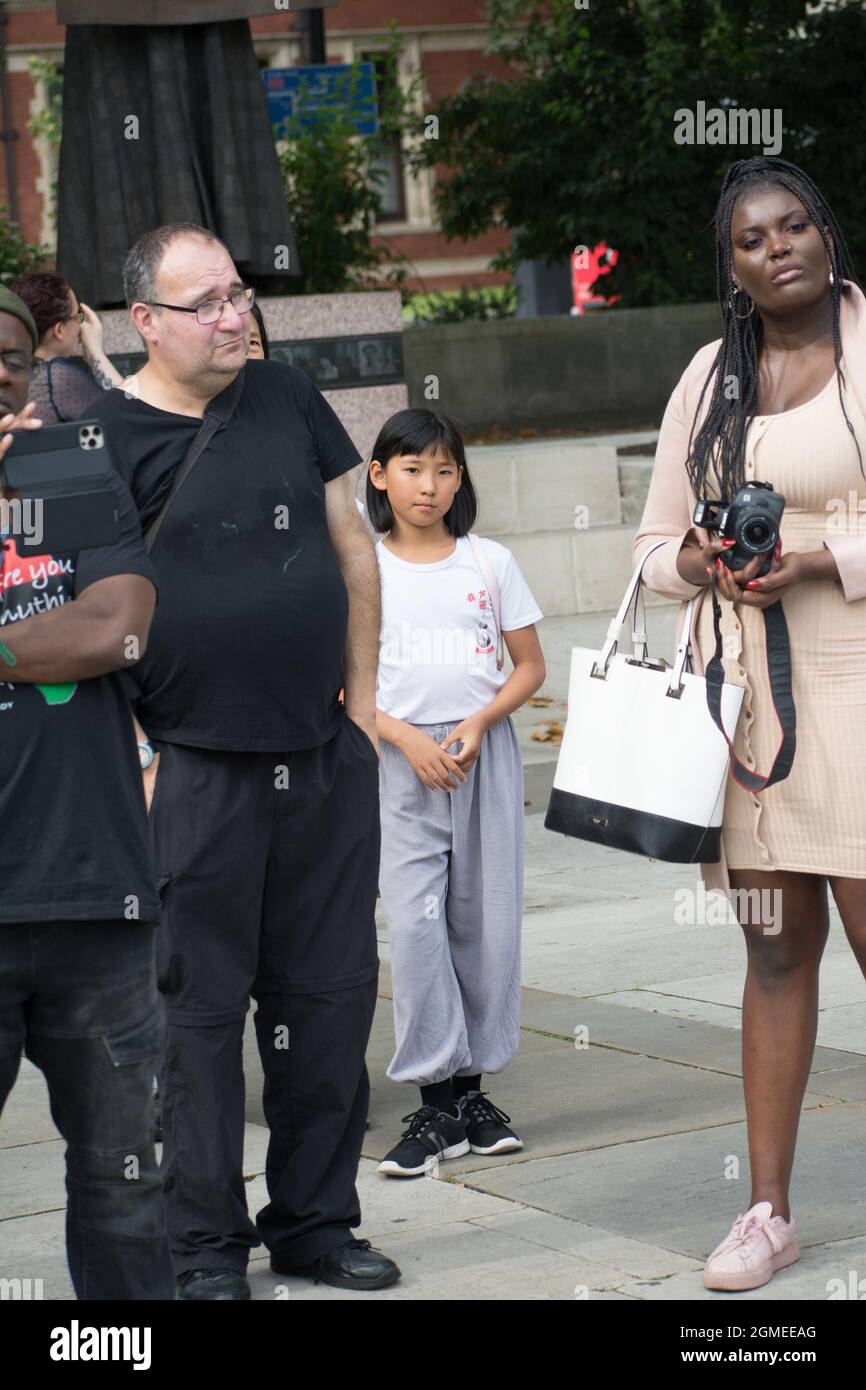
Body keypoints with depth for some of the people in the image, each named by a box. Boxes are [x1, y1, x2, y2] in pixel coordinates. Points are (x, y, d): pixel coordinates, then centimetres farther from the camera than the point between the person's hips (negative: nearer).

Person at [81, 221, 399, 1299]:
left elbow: (352, 552, 15)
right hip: (199, 768, -4)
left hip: (326, 759, 4)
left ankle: (316, 1220, 21)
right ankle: (206, 1243, 11)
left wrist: (362, 698, 10)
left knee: (330, 996, 9)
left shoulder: (286, 399, 9)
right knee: (203, 1005, 1)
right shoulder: (107, 431, -5)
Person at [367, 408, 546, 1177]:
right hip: (402, 756, -1)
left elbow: (530, 666, 9)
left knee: (487, 917, 2)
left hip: (485, 752, 2)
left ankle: (472, 1089, 12)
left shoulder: (490, 562, 6)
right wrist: (410, 739, -12)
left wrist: (480, 723, -8)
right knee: (415, 919, -9)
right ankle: (438, 1100, -5)